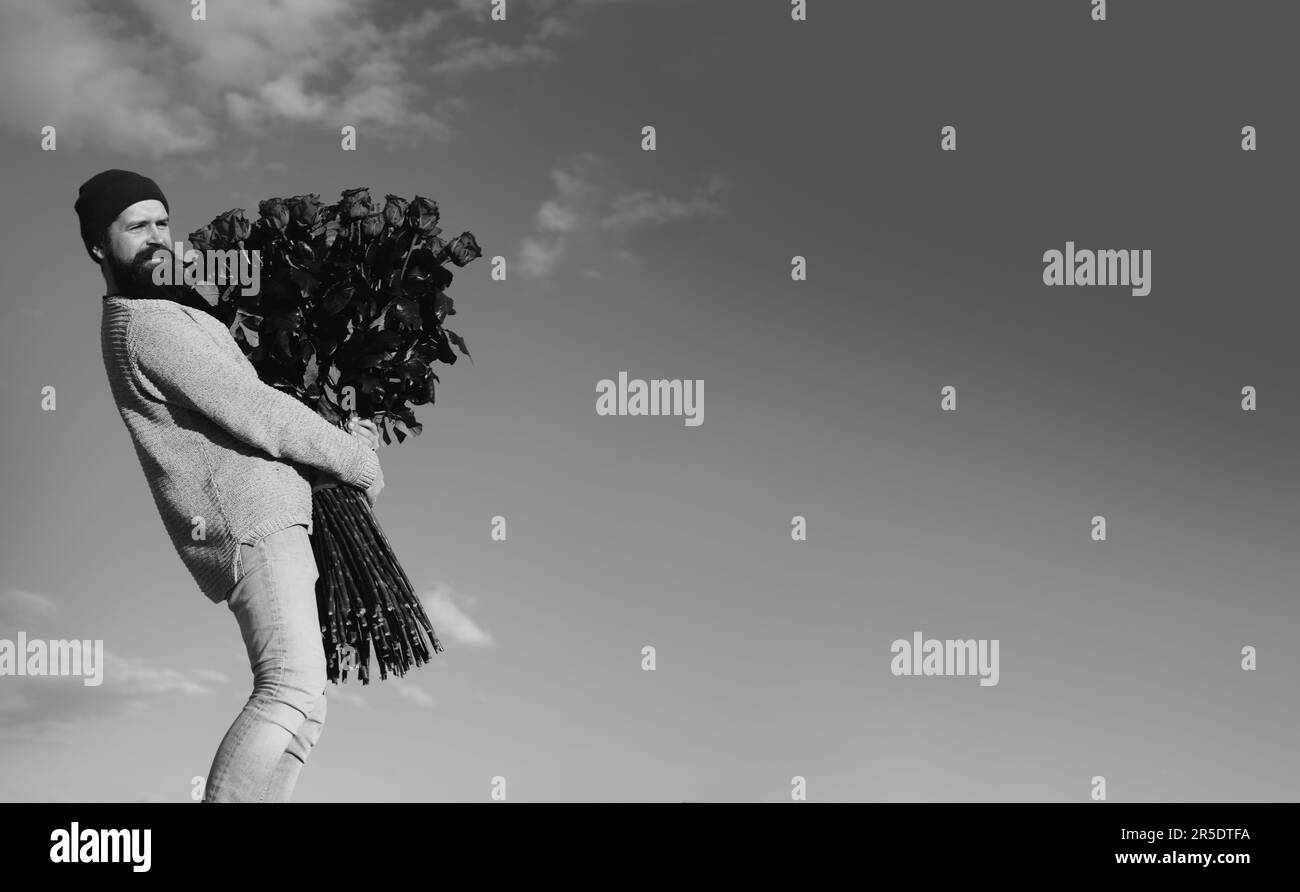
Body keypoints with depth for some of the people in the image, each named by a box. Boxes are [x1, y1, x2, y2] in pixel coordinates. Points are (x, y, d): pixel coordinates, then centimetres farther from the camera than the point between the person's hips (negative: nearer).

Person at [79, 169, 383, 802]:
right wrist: (359, 461, -2)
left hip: (265, 523, 11)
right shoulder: (147, 327, -11)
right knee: (293, 687, -24)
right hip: (247, 523, -11)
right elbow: (259, 415, -14)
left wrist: (343, 438, 10)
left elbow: (251, 408, 24)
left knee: (298, 704, 12)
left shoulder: (169, 313, 22)